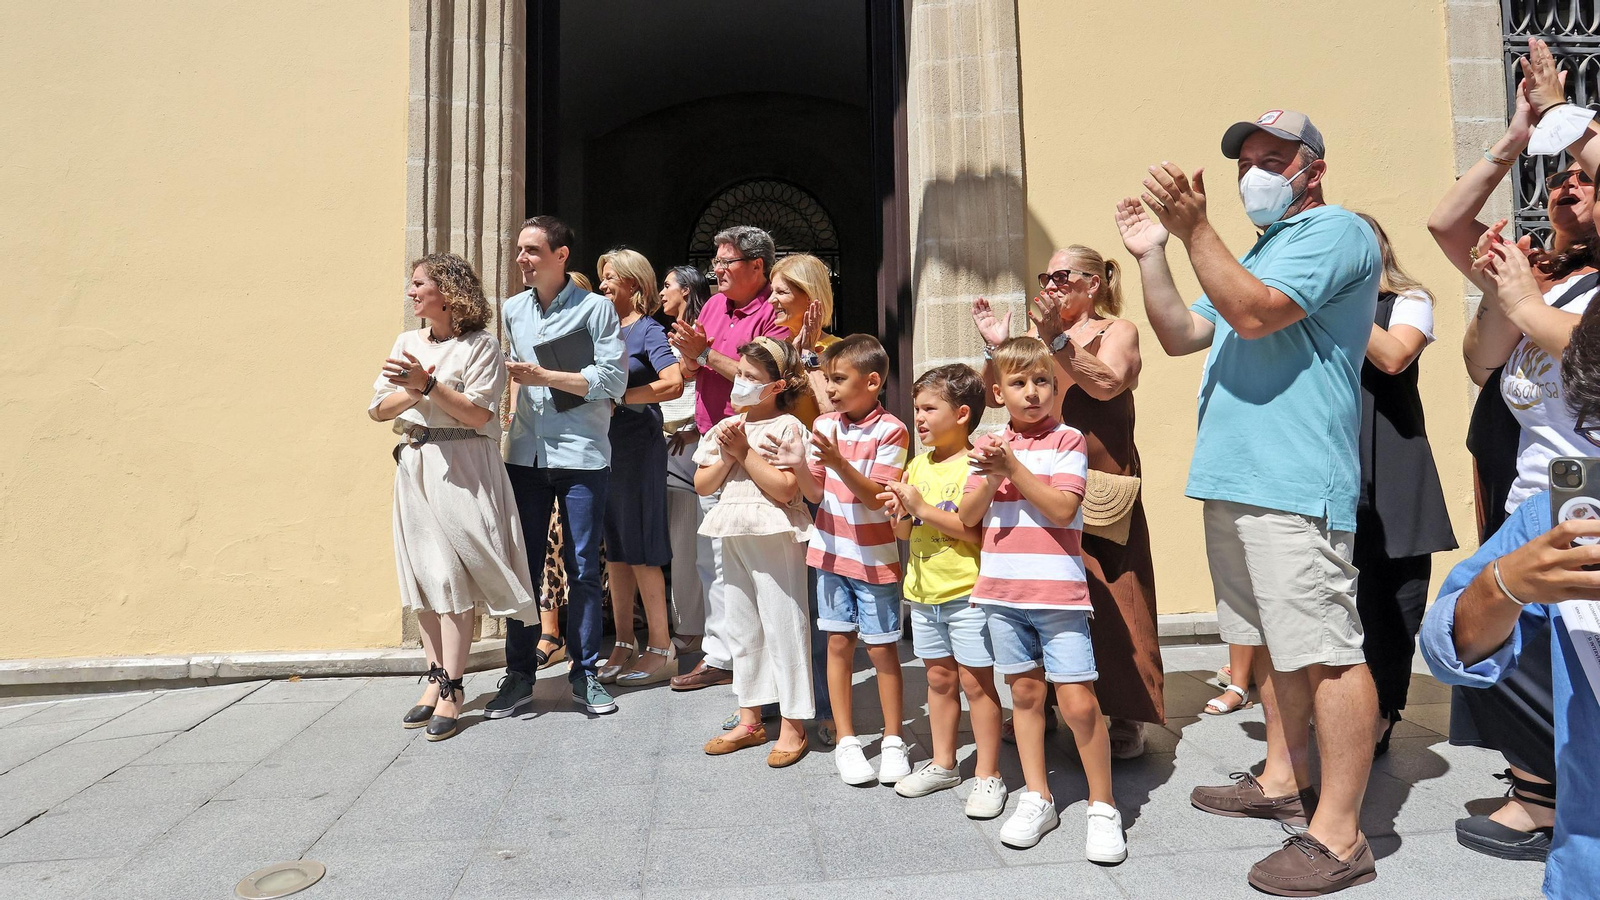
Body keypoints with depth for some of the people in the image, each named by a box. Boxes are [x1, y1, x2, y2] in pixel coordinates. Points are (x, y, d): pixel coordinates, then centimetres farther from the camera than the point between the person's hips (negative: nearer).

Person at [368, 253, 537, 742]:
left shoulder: (480, 344, -3)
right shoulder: (407, 343, 14)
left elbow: (479, 413, -12)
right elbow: (378, 408, 8)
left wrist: (429, 382, -19)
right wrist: (413, 392, -10)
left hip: (463, 467, -6)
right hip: (415, 465, 6)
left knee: (451, 576, -6)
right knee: (423, 574, 7)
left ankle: (452, 688, 0)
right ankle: (436, 677, 17)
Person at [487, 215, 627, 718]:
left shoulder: (596, 308, -1)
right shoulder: (512, 310, 14)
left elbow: (612, 379, -8)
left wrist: (544, 377, -11)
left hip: (581, 455, -4)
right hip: (525, 452, 4)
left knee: (583, 568, 3)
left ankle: (585, 673, 16)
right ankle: (519, 675, 17)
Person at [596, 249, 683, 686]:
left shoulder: (648, 330, -6)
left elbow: (674, 384, -22)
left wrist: (618, 396, -19)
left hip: (639, 446, -7)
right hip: (605, 443, 7)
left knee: (640, 550, -4)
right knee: (615, 549, 10)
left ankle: (662, 650, 6)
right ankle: (624, 644, 21)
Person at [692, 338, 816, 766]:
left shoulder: (786, 427, -9)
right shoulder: (726, 427, 10)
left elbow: (784, 488, -20)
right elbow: (702, 485, 7)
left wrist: (745, 452, -16)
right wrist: (726, 457, -9)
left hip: (776, 539, -7)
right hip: (734, 538, 7)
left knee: (783, 627, 0)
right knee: (743, 630, 15)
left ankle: (792, 726, 13)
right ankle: (749, 720, 29)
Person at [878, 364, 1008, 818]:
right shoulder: (919, 464, 9)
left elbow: (979, 530, -23)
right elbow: (906, 534, 13)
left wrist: (921, 507, -22)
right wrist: (899, 513, -9)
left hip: (967, 593, -7)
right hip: (924, 591, 7)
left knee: (976, 681, 2)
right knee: (939, 679, 17)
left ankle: (989, 776, 15)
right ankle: (942, 764, 30)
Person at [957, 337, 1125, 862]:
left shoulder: (1067, 440, -2)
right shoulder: (990, 445, 10)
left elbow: (1062, 508, -14)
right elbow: (968, 517, 5)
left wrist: (1014, 468, -17)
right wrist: (990, 477, -11)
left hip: (1058, 592, -4)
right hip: (1002, 589, 4)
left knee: (1078, 702, -4)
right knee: (1025, 692, 13)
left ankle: (1103, 808, 13)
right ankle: (1037, 799, 26)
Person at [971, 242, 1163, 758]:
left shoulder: (1117, 331, 4)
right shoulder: (1036, 334, 16)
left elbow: (1106, 384, -16)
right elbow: (993, 395, 10)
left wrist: (1059, 340, -22)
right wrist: (997, 348, -5)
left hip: (1100, 488, -4)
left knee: (1110, 601, -4)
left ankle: (1127, 717, 8)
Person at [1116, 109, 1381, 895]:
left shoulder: (1336, 232, -4)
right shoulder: (1259, 253, 24)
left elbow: (1254, 314, -19)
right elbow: (1180, 336, 17)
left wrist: (1193, 228, -20)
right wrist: (1151, 255, 8)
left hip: (1296, 482, -10)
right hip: (1236, 478, 10)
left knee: (1326, 650, -7)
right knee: (1276, 642, 17)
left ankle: (1339, 836, 0)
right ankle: (1282, 781, 30)